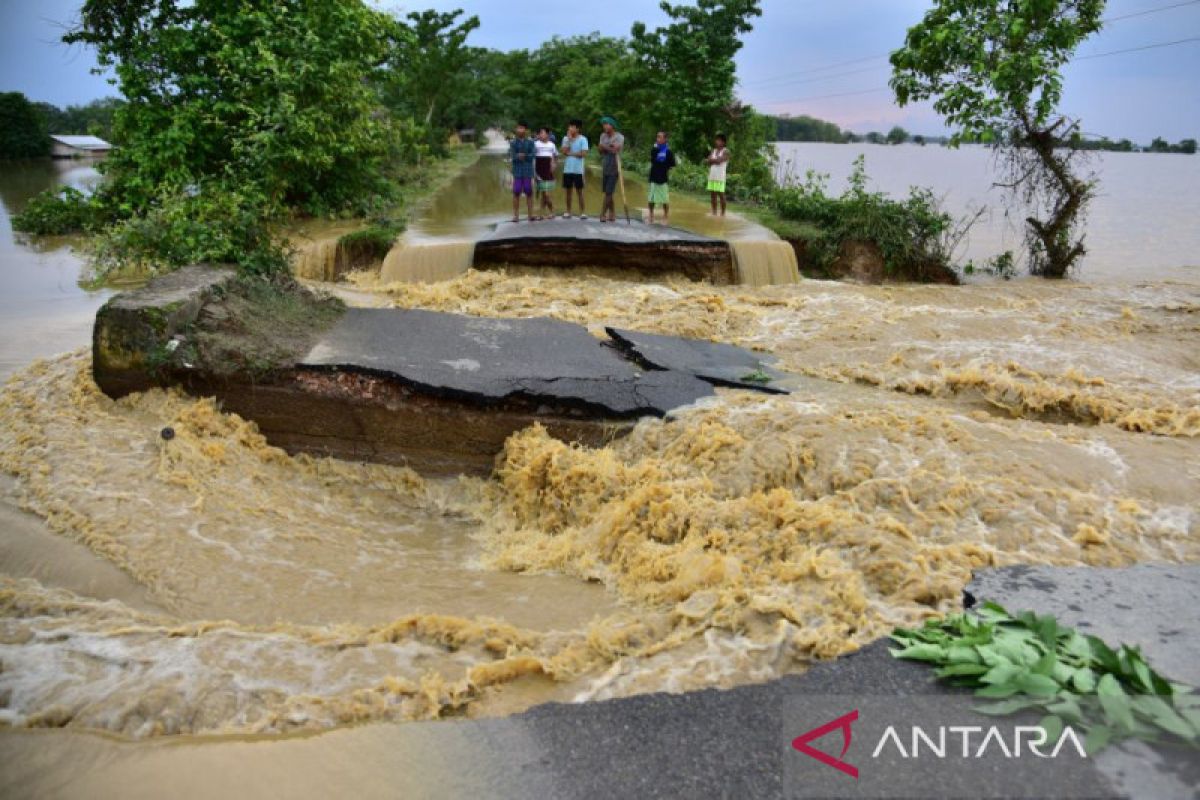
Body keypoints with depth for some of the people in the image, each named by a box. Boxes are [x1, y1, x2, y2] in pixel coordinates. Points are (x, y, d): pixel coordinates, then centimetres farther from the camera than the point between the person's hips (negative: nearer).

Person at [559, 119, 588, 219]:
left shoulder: (583, 139, -3)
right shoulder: (566, 138, 7)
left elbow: (583, 154, -12)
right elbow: (564, 151, -5)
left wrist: (570, 153, -6)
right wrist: (569, 140, -10)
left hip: (578, 170, -3)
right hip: (567, 169, 3)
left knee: (579, 191, 0)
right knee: (568, 190, 9)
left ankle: (582, 212, 4)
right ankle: (568, 211, 16)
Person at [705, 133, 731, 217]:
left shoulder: (726, 151, -1)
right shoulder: (713, 151, 18)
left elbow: (719, 160, -15)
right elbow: (707, 161, 7)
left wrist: (711, 160, 0)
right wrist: (715, 160, -9)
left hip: (720, 176, -6)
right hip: (712, 176, 6)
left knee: (721, 195, -4)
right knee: (713, 194, 6)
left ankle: (723, 213, 0)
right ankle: (714, 213, 11)